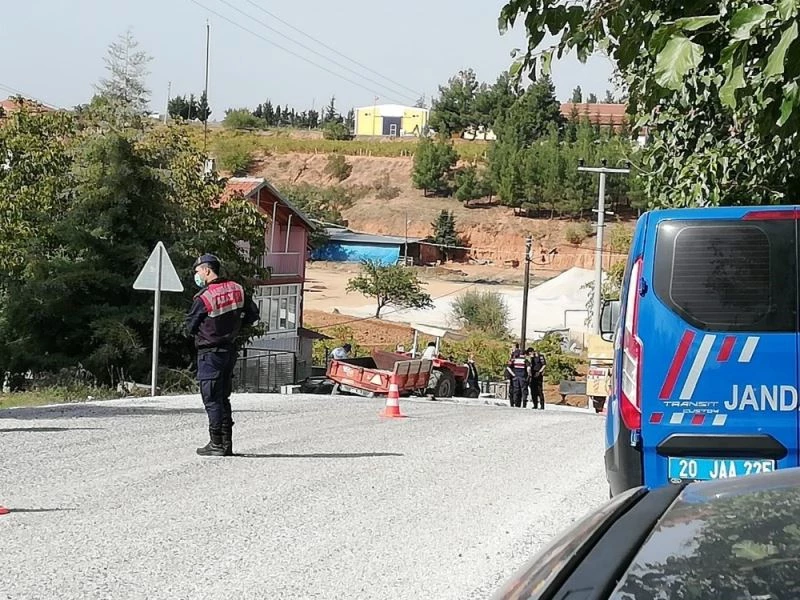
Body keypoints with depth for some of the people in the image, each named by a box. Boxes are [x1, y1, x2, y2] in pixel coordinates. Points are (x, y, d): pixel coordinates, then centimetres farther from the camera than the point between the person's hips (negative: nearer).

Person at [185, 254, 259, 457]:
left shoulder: (203, 298, -17)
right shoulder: (237, 290, 1)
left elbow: (190, 326, -7)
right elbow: (253, 314, 10)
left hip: (210, 354, -7)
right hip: (230, 350, 7)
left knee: (212, 399, -1)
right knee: (223, 398, 14)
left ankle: (216, 444, -2)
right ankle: (227, 443, 15)